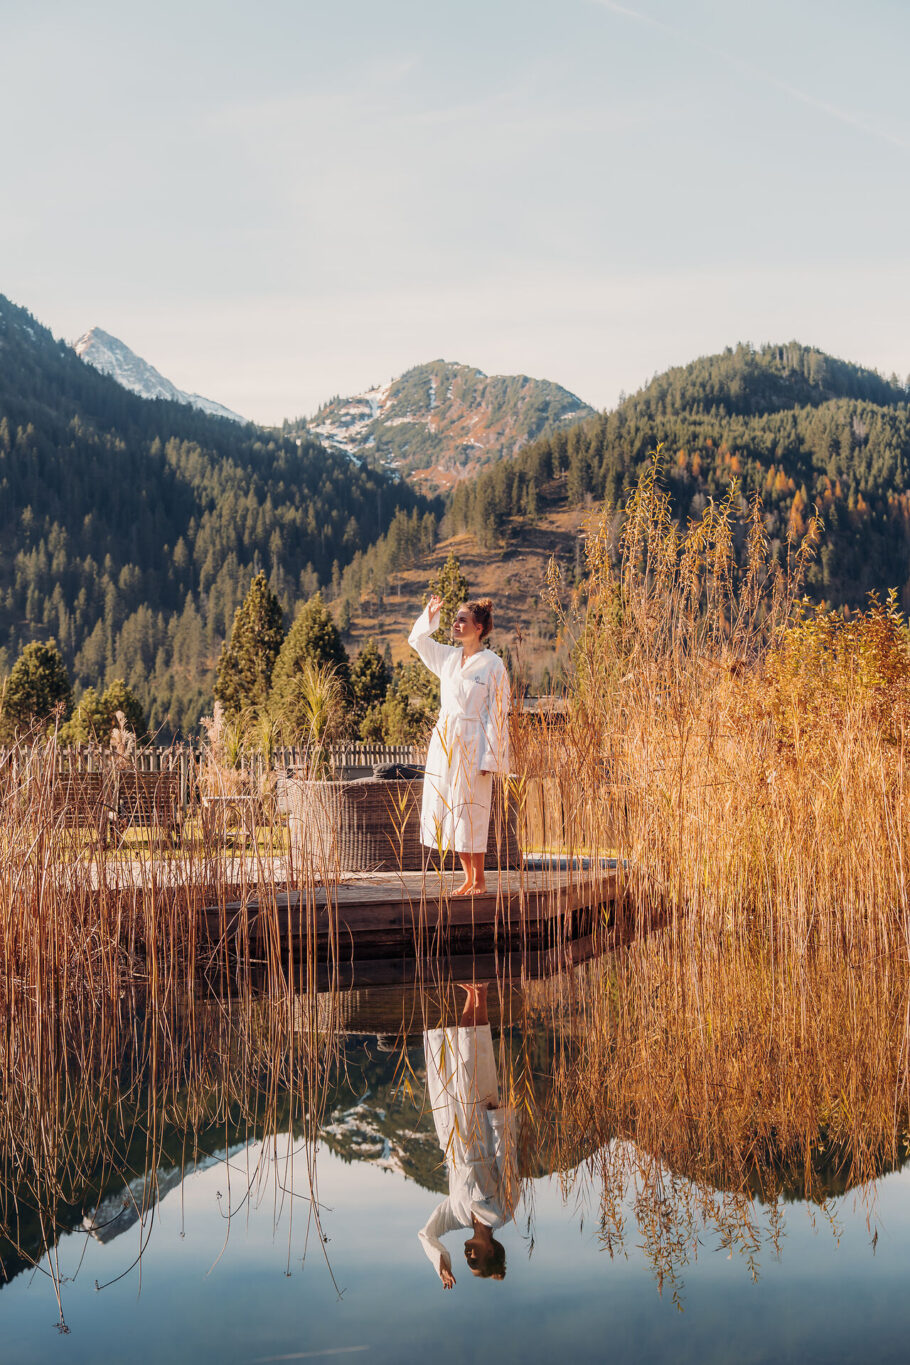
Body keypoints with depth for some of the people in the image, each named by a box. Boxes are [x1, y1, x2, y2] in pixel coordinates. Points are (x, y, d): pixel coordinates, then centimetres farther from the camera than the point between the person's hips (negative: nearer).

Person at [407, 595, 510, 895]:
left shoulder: (493, 665, -7)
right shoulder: (448, 657, 10)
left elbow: (497, 713, -8)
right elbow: (417, 639, 25)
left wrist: (490, 757, -13)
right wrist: (429, 617, 7)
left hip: (472, 746, -6)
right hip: (445, 743, 6)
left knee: (469, 813, -3)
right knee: (447, 811, 6)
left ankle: (479, 879, 10)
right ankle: (468, 878, 16)